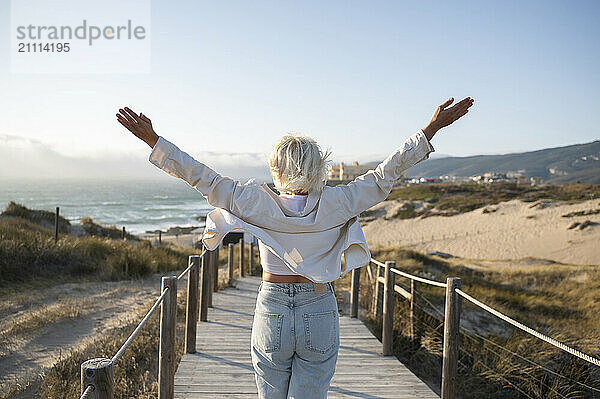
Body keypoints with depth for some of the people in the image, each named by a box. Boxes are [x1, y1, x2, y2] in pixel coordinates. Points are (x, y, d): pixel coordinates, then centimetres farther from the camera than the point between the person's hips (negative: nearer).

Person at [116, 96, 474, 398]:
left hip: (272, 313, 0)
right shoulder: (335, 205, -10)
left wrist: (152, 139, 0)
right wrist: (433, 127, 2)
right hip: (321, 316, 0)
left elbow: (203, 178, -8)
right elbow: (386, 174, -5)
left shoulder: (260, 204, -11)